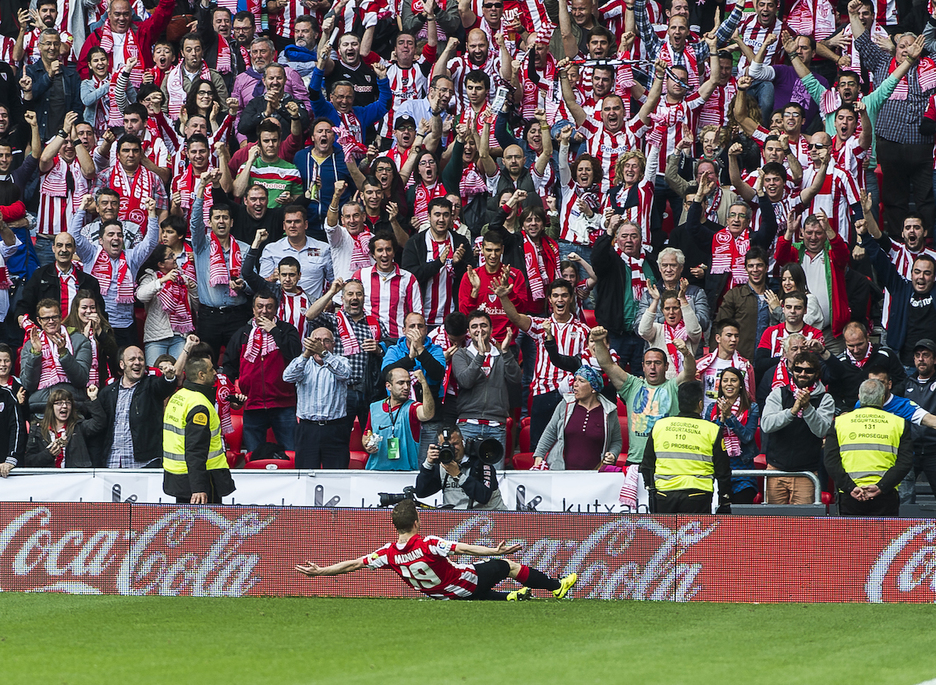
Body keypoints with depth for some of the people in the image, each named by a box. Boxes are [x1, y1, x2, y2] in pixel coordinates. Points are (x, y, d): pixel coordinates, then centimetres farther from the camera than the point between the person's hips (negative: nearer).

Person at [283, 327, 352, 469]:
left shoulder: (340, 361, 8)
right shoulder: (304, 363, 10)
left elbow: (344, 373, -15)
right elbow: (288, 377, -11)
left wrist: (323, 353, -30)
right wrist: (306, 354, -27)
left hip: (334, 430, -1)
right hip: (307, 429, 1)